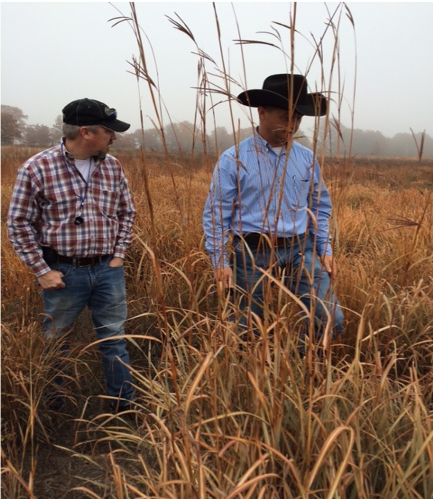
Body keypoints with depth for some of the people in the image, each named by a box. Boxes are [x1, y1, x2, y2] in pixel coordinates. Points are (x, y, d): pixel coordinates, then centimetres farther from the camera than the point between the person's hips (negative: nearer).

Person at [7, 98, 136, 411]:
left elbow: (127, 212, 13)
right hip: (64, 272, -3)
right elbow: (19, 224, -6)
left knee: (114, 338, 11)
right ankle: (50, 406, 35)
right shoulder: (37, 169, -11)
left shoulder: (113, 167, 2)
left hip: (108, 269, 3)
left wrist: (119, 254, 5)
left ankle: (124, 403, 26)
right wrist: (41, 271, -8)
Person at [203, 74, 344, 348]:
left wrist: (325, 250, 7)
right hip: (252, 253, -3)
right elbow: (216, 214, -5)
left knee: (331, 319, -5)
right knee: (246, 329, 9)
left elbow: (319, 207, 15)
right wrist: (220, 261, -11)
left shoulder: (307, 158, 7)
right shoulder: (233, 159, -6)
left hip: (300, 251, 3)